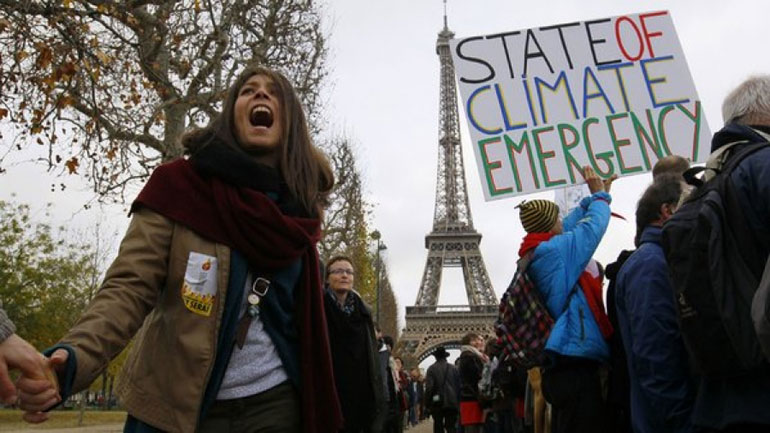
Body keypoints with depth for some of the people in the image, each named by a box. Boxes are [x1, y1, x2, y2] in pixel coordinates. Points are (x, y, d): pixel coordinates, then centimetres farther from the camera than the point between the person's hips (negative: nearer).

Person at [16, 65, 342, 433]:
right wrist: (72, 358, -32)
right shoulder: (180, 187, -9)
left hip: (274, 403, 2)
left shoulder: (300, 208, 0)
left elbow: (305, 317, 7)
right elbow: (129, 288, -15)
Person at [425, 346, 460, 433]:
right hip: (451, 403, 2)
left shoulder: (432, 369, -5)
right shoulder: (453, 368, 3)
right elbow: (458, 385, 4)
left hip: (437, 403, -2)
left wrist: (427, 402, -2)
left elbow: (428, 387, -11)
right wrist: (457, 401, 12)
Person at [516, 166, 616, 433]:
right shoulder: (554, 250, -12)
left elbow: (570, 226, 27)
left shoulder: (534, 255, 14)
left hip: (564, 366, 10)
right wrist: (600, 195, 16)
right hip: (576, 366, -10)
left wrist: (593, 197, 33)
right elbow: (593, 225, -2)